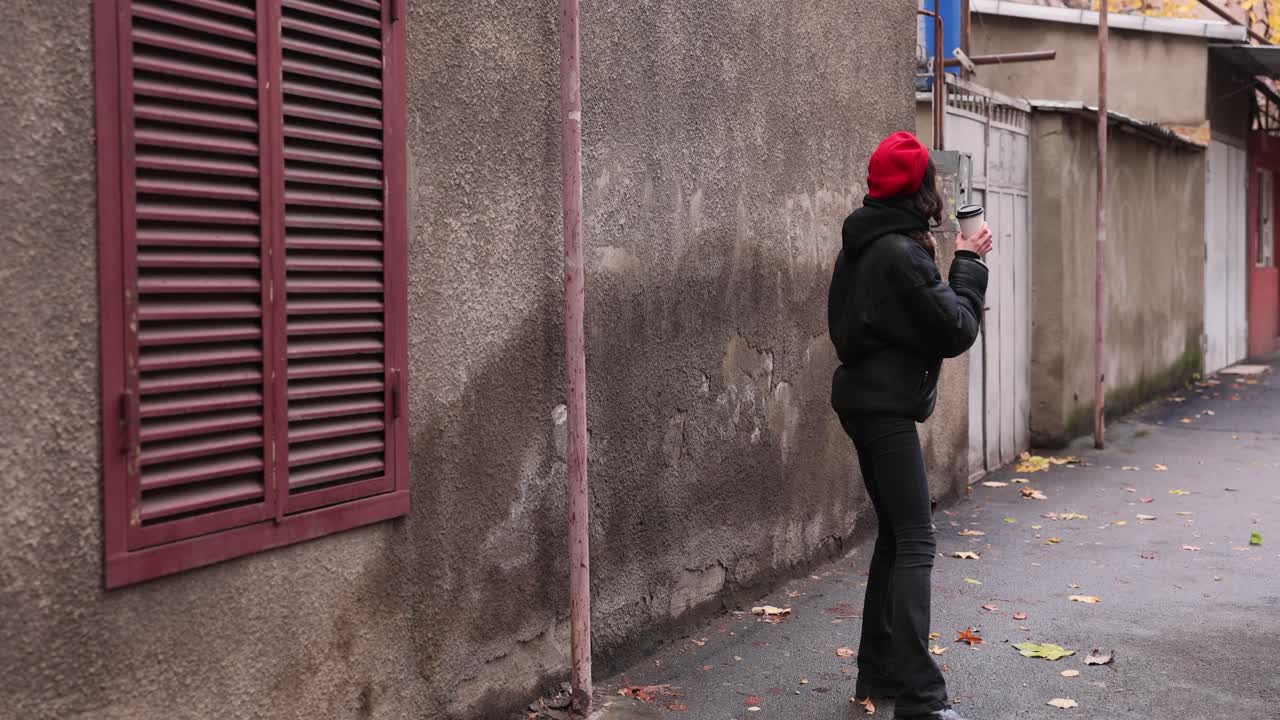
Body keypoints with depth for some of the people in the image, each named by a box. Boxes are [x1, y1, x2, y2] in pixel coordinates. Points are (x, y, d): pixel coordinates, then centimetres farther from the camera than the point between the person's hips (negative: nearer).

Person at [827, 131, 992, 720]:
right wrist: (969, 266, -2)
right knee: (916, 543, -12)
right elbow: (956, 331, -15)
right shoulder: (901, 253, -17)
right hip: (887, 406, -10)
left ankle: (879, 672, 21)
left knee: (895, 534, 16)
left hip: (864, 400, 10)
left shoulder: (860, 246, 11)